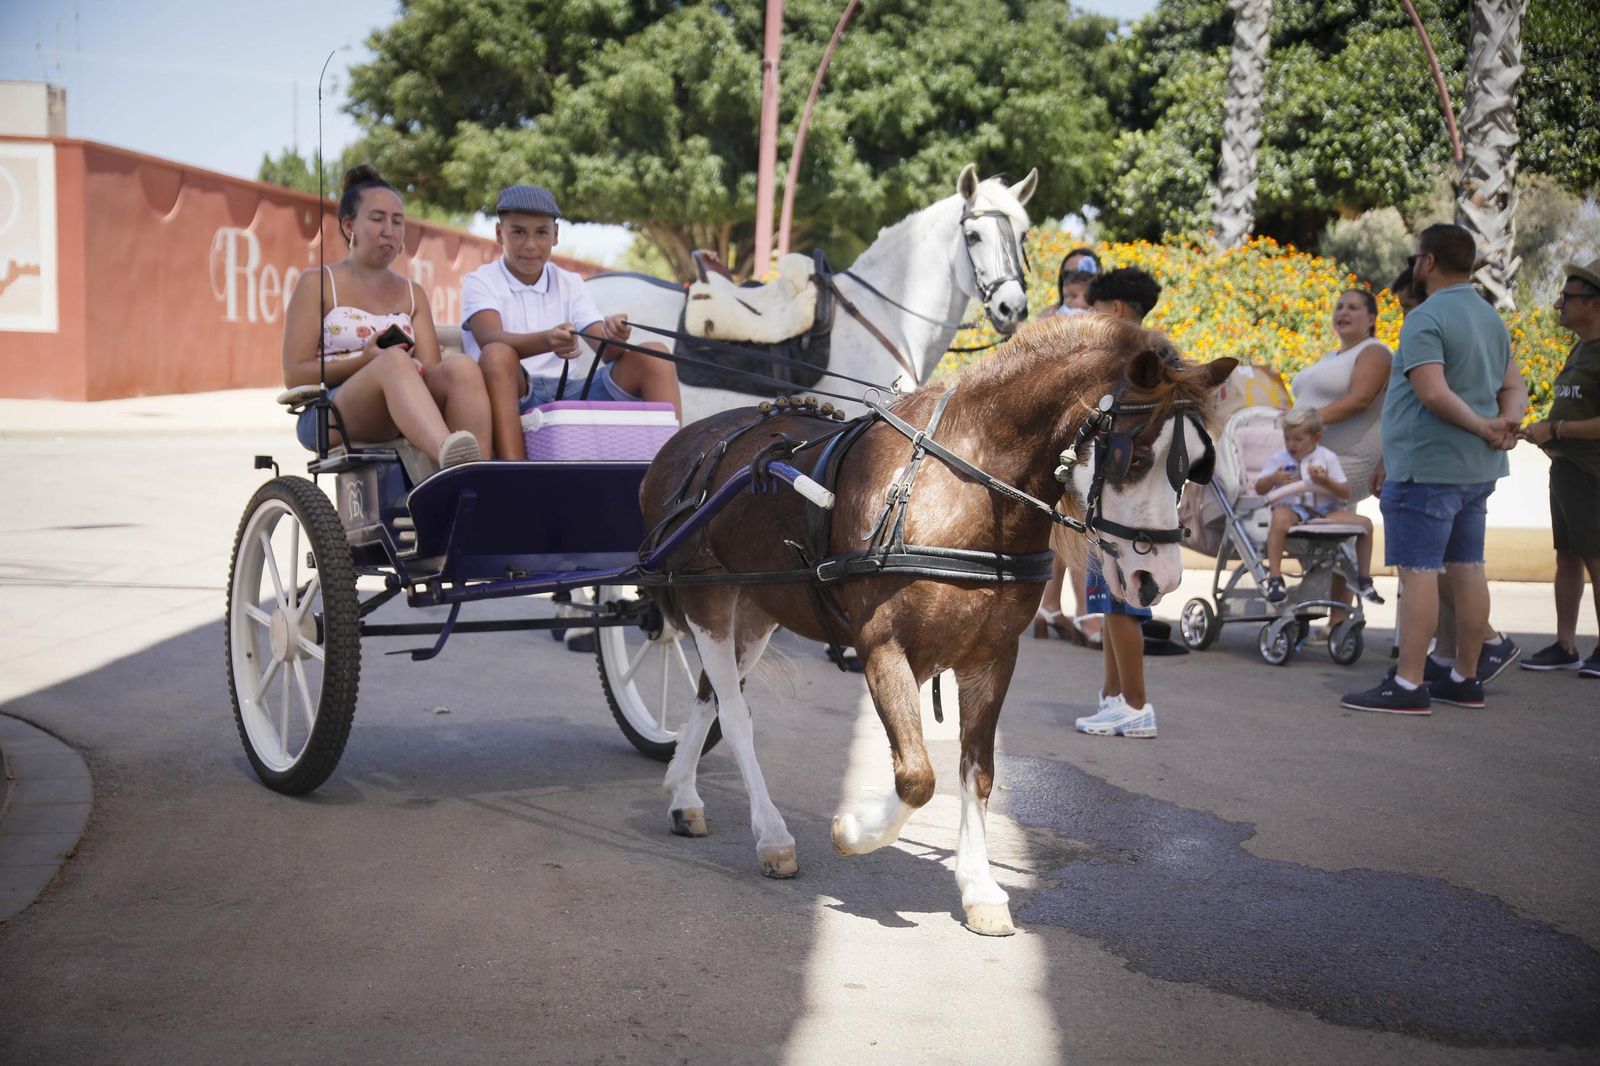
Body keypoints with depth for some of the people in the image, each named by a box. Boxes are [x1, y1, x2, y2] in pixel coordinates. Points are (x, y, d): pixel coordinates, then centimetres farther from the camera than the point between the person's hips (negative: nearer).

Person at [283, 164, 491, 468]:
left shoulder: (412, 294, 25)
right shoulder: (317, 284, 12)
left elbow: (430, 370, 12)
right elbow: (295, 376, 2)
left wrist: (417, 369, -14)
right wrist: (365, 360, -12)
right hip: (329, 419, -4)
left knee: (462, 368, -28)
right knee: (395, 363, -36)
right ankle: (452, 458, -65)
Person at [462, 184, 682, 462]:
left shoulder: (569, 284, 17)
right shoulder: (481, 282, 4)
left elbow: (604, 350, 4)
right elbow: (491, 339, -17)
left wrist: (614, 339, -22)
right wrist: (547, 341, -38)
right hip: (514, 398, -4)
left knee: (653, 356, -11)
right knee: (497, 355, -36)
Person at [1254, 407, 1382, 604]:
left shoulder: (1328, 457, 6)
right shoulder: (1279, 458, 5)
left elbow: (1345, 493, 3)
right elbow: (1259, 489, 3)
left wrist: (1325, 481, -16)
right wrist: (1273, 479, -18)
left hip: (1323, 510, 3)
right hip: (1291, 508, -3)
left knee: (1365, 522, -11)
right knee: (1280, 517, -40)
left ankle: (1364, 580, 5)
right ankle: (1274, 578, -37)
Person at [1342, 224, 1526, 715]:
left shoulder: (1426, 319, -14)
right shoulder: (1491, 318, 16)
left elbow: (1433, 393, -24)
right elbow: (1515, 387, 15)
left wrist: (1483, 426, -14)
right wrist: (1506, 423, -4)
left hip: (1428, 467, -9)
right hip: (1477, 470, 9)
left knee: (1418, 570, -8)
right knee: (1467, 568, 12)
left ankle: (1408, 684, -9)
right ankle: (1465, 679, 18)